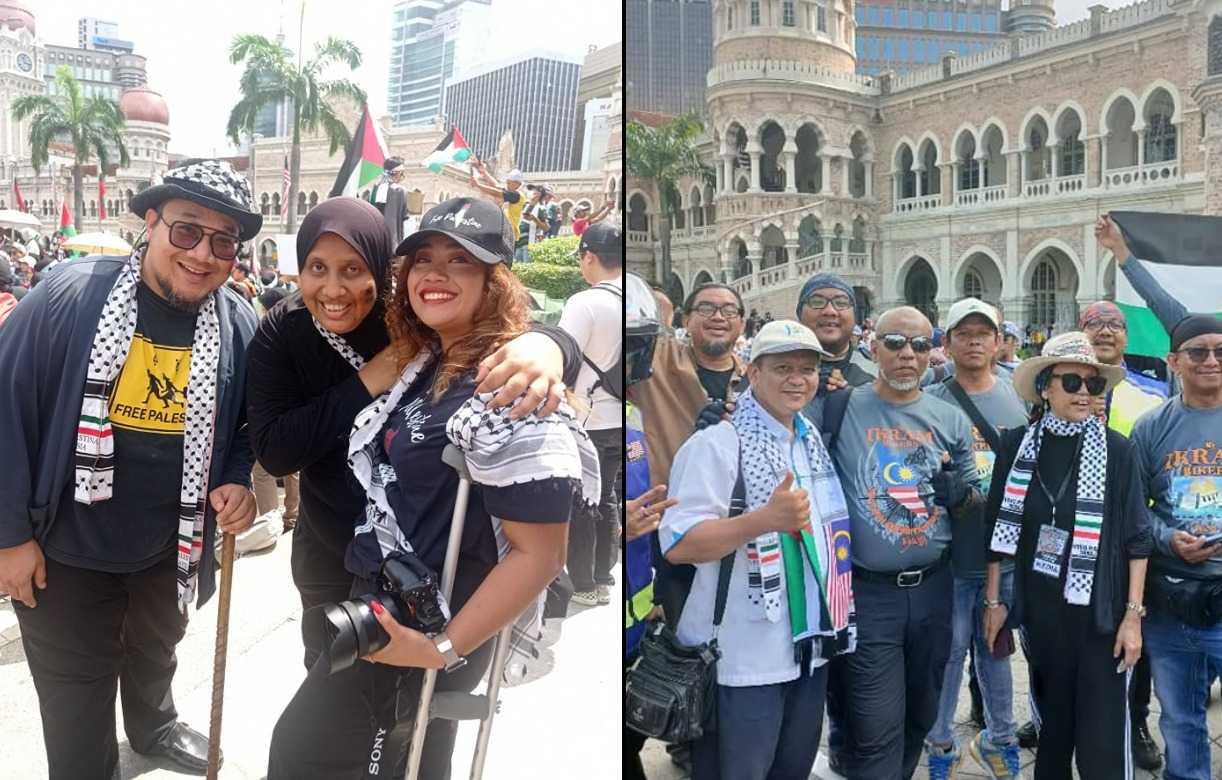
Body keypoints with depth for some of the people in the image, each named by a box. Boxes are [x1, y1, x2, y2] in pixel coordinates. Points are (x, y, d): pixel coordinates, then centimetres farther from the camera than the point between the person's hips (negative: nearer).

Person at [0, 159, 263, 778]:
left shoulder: (240, 326, -11)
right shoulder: (70, 295, -20)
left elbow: (247, 426, 3)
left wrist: (236, 482, -17)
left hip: (171, 548, 4)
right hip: (64, 547, -3)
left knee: (155, 652, 31)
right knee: (76, 692, 15)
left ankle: (153, 727, 59)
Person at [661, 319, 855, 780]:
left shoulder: (814, 444, 11)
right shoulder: (716, 444, -14)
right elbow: (677, 545, -22)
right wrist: (767, 519, -32)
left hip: (811, 649, 8)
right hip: (743, 659, -7)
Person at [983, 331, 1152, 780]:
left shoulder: (1116, 451, -6)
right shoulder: (1016, 445, -1)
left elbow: (1137, 539, -3)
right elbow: (998, 528, 4)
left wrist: (1133, 614, -7)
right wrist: (994, 600, 4)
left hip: (1100, 610, -2)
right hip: (1040, 608, 2)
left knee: (1103, 739, -2)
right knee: (1052, 723, 16)